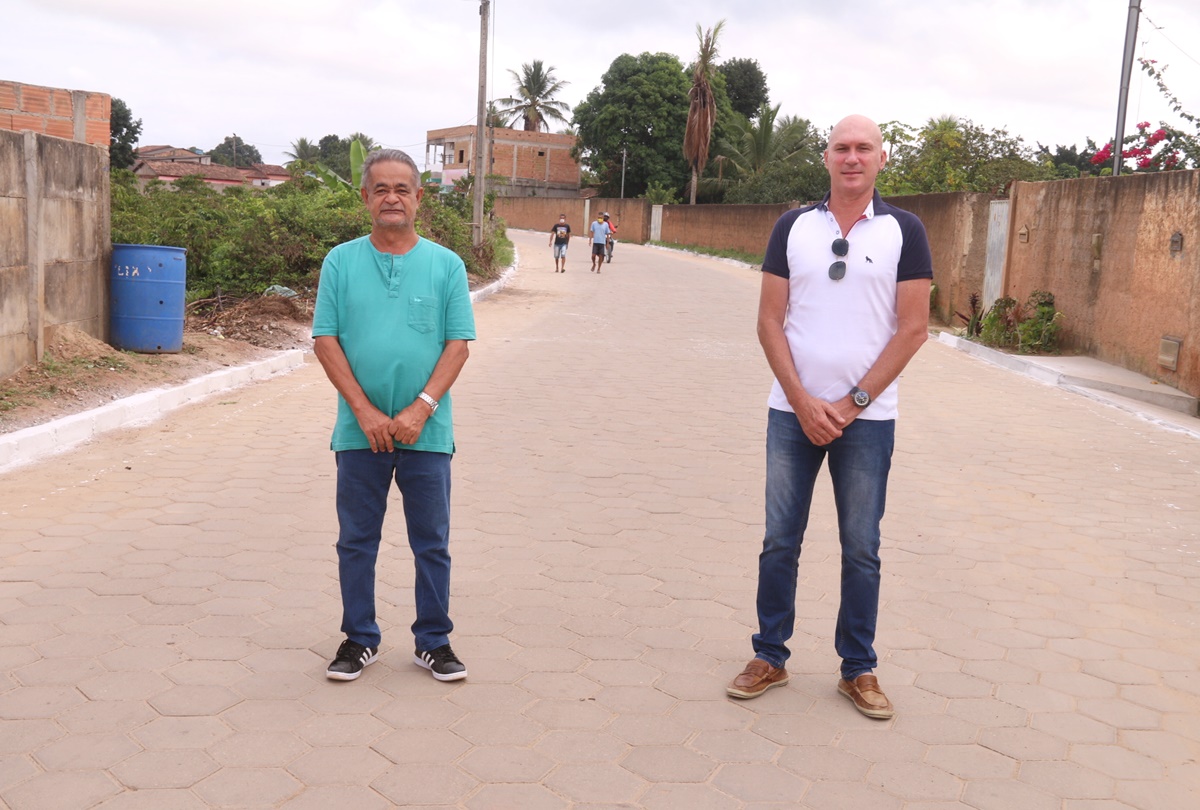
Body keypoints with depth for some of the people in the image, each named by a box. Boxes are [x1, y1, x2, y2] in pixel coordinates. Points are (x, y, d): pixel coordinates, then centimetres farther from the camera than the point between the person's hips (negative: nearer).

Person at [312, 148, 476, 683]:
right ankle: (359, 639, 25)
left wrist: (420, 409, -13)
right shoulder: (341, 262, 3)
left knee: (432, 543, 7)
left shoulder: (446, 265, 2)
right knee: (356, 541, 10)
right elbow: (325, 340, -1)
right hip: (359, 432, 1)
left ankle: (434, 641, 21)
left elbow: (458, 343, -2)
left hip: (427, 433, 0)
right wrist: (365, 411, -11)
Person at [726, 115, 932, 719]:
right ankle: (769, 658, 21)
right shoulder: (793, 227, 3)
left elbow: (912, 329, -4)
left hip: (867, 418, -1)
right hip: (793, 412, 1)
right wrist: (803, 402, -10)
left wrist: (851, 404, -10)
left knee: (861, 549, 7)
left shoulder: (903, 231, 0)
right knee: (780, 541, 7)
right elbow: (770, 322, 1)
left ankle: (858, 669, 21)